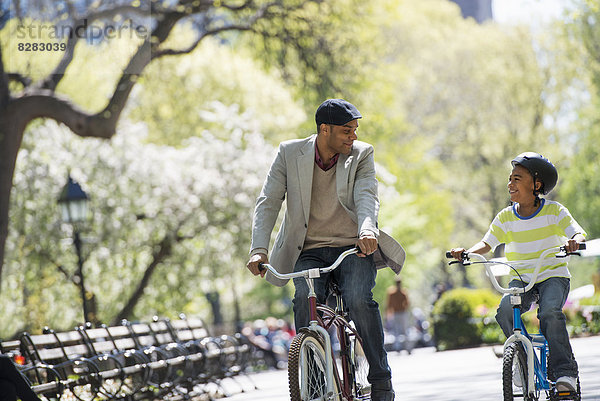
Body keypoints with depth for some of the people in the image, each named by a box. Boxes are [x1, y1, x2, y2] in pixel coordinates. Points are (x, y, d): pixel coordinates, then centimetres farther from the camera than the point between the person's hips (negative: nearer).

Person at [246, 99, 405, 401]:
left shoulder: (361, 154, -1)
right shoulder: (290, 153, -1)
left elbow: (366, 196, -17)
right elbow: (268, 201, -6)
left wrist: (367, 231, -40)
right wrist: (259, 248, -22)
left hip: (353, 248, 0)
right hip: (309, 251, 1)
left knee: (358, 300, -27)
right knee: (305, 299, -29)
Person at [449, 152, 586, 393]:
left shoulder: (554, 211, -5)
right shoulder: (506, 217, 3)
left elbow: (578, 232, -14)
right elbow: (487, 242, -4)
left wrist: (574, 241, -39)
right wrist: (467, 253, -24)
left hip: (553, 276, -3)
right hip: (521, 279, 3)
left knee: (550, 312, -33)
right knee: (505, 311, -27)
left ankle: (564, 370, -22)